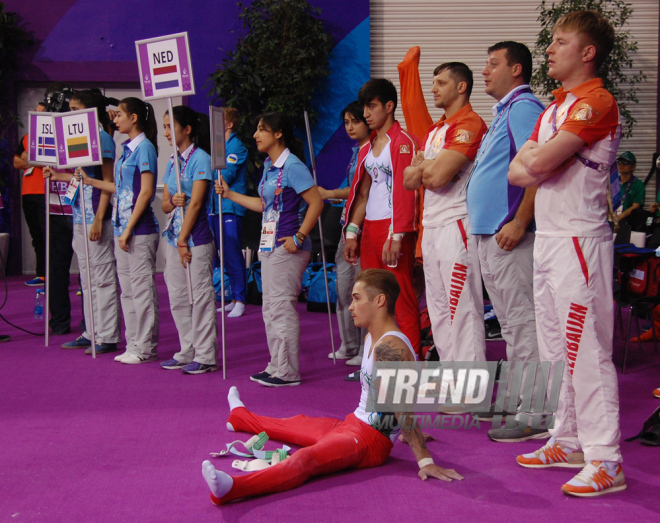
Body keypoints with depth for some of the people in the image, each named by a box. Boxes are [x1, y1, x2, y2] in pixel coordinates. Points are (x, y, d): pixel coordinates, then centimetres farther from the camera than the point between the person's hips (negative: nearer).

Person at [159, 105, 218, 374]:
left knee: (200, 295, -3)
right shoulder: (172, 162, 15)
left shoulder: (200, 158, -9)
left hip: (196, 237, -8)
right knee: (177, 297, 10)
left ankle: (205, 356, 3)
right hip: (174, 236, 8)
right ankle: (187, 352, 20)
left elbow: (196, 202, -14)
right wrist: (173, 201, -11)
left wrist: (183, 239, -14)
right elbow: (165, 205, 13)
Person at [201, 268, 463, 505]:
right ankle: (240, 417, 62)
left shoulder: (389, 347, -23)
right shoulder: (371, 339, 11)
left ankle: (232, 488, -58)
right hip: (352, 425, 11)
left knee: (306, 459, -35)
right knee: (297, 425, 33)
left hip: (370, 440, -11)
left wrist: (424, 460, -29)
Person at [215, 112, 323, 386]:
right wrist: (229, 194, 23)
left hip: (288, 248, -10)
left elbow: (316, 202, -18)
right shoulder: (268, 166, 14)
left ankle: (288, 373, 4)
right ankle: (276, 367, 23)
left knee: (282, 307, -5)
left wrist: (299, 237, -20)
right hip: (270, 246, 10)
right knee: (270, 309, 13)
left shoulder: (293, 166, -14)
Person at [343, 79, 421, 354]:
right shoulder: (367, 148, 18)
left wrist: (396, 236, -19)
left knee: (401, 297, -6)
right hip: (369, 229, 8)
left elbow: (406, 192, -13)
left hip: (393, 229, -8)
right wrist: (352, 232, 11)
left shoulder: (403, 142, -7)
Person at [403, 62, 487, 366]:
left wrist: (421, 165, 2)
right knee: (438, 311, 12)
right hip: (431, 227, 10)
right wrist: (427, 167, -5)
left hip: (456, 224, -10)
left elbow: (438, 176, -19)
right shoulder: (434, 131, 21)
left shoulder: (469, 124, -10)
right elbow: (409, 180, 16)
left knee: (462, 310, -9)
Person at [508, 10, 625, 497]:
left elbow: (541, 162, -21)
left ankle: (605, 460, -4)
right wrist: (543, 162, -6)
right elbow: (517, 169, 14)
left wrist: (538, 158, 1)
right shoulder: (554, 107, 19)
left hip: (579, 239, -10)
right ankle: (568, 441, 24)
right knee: (554, 347, 14)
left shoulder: (597, 102, -12)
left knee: (587, 351, -9)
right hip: (547, 237, 10)